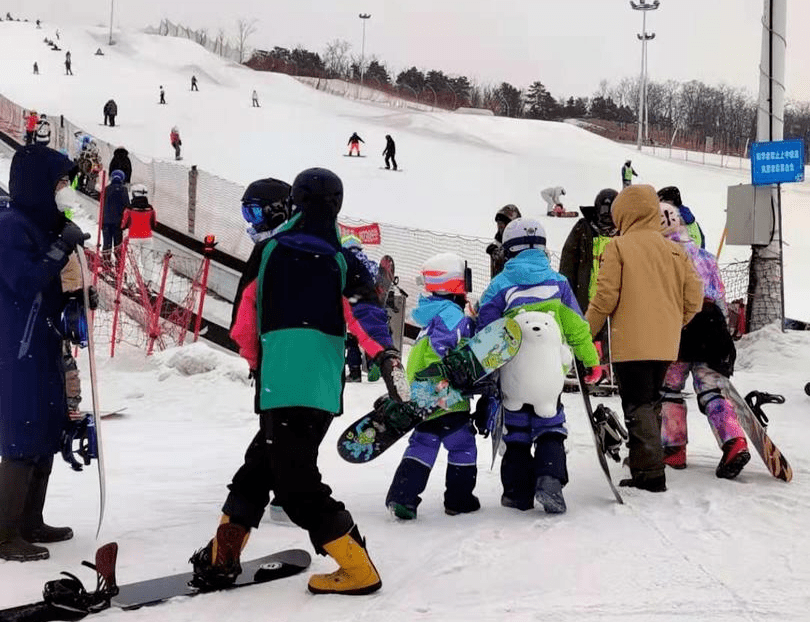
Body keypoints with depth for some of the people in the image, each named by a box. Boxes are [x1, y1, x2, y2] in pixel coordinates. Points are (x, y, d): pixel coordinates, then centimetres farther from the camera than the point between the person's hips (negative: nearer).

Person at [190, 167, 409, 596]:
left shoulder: (268, 250, 4)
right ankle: (222, 557, 25)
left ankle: (358, 571, -2)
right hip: (324, 388, 4)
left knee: (297, 484, 0)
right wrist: (388, 361, -22)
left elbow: (246, 321, 9)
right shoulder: (344, 262, 6)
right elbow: (366, 315, -10)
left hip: (280, 384, -4)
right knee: (264, 461, 19)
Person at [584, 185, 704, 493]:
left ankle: (651, 474, -7)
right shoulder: (674, 249, 7)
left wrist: (585, 333, -2)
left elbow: (605, 296, -13)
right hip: (665, 345, 6)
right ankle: (645, 462, 27)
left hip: (631, 343, -6)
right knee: (651, 404, 19)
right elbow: (694, 297, 6)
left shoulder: (618, 246, -8)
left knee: (637, 407, -2)